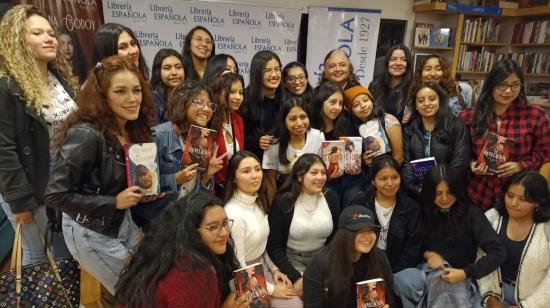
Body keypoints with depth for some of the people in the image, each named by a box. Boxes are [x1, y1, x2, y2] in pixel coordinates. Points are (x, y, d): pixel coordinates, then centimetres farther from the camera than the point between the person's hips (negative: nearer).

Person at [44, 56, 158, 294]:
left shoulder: (134, 129, -4)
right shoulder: (86, 135, -27)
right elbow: (55, 195, -23)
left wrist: (143, 191, -8)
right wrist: (114, 202, -24)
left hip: (124, 222, 7)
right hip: (91, 232, -7)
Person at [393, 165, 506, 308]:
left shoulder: (470, 212, -8)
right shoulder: (424, 212, 0)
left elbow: (498, 253, -15)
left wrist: (466, 273, -24)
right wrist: (427, 254, -9)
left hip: (460, 278, -1)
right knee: (401, 280, -31)